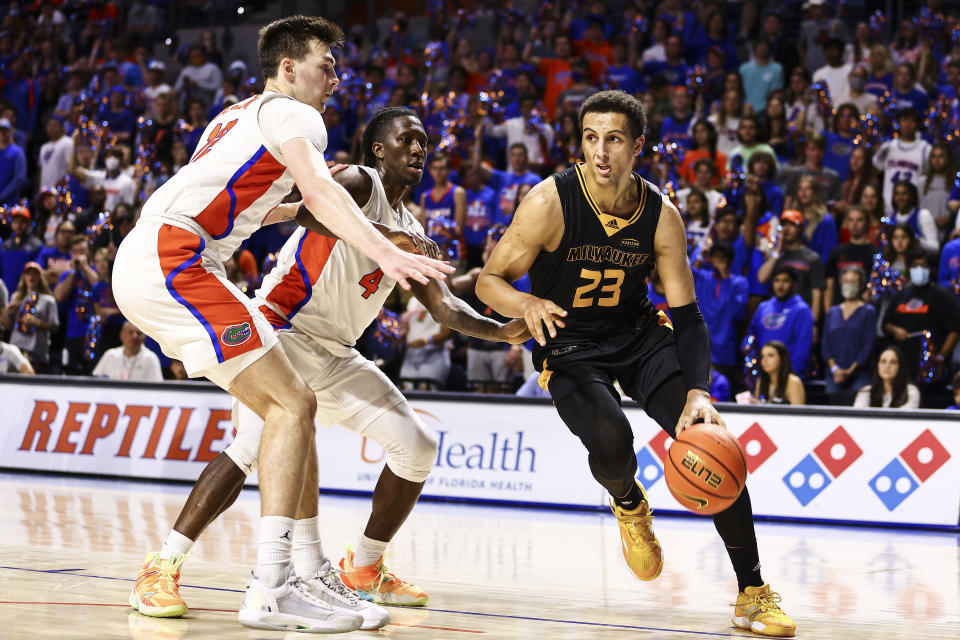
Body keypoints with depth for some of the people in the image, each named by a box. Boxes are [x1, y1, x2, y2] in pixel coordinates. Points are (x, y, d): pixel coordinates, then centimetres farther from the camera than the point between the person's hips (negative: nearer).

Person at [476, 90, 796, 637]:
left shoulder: (660, 214, -11)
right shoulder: (550, 203, -20)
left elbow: (688, 315, -7)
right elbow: (490, 281, -12)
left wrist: (698, 392, -23)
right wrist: (526, 304, -36)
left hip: (640, 335, 3)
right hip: (570, 345, -3)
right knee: (610, 439, -31)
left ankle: (754, 593, -3)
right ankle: (629, 505, 10)